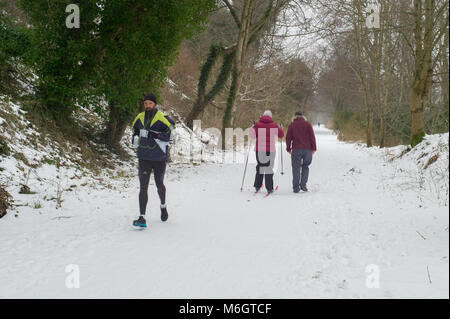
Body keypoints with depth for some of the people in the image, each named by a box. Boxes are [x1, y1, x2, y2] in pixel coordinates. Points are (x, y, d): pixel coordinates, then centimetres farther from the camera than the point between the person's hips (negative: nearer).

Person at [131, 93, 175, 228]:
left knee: (159, 185, 17)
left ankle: (163, 206, 46)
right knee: (143, 187, -7)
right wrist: (135, 137, 3)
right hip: (144, 158, 2)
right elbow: (136, 129, 23)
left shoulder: (163, 119, -9)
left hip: (159, 159, -2)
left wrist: (155, 135, -29)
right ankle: (142, 218, -9)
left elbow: (166, 138, -14)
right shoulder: (140, 118, 5)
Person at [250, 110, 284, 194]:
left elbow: (252, 135, -8)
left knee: (260, 167, 16)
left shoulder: (258, 125, 0)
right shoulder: (274, 125, 0)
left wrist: (252, 129, 14)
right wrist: (280, 128, 30)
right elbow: (281, 135, 8)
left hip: (259, 150, 1)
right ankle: (269, 188, 1)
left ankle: (257, 186, 13)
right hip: (270, 150, -1)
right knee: (269, 168, 4)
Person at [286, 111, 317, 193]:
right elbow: (312, 137, 2)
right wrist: (314, 148, 5)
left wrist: (288, 148, 10)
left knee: (296, 168, 3)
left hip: (296, 149, -1)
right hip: (307, 149, 1)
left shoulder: (292, 125, 7)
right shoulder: (307, 124, 7)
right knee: (305, 167, 15)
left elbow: (288, 138, 4)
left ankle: (296, 188, -2)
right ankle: (303, 184, 0)